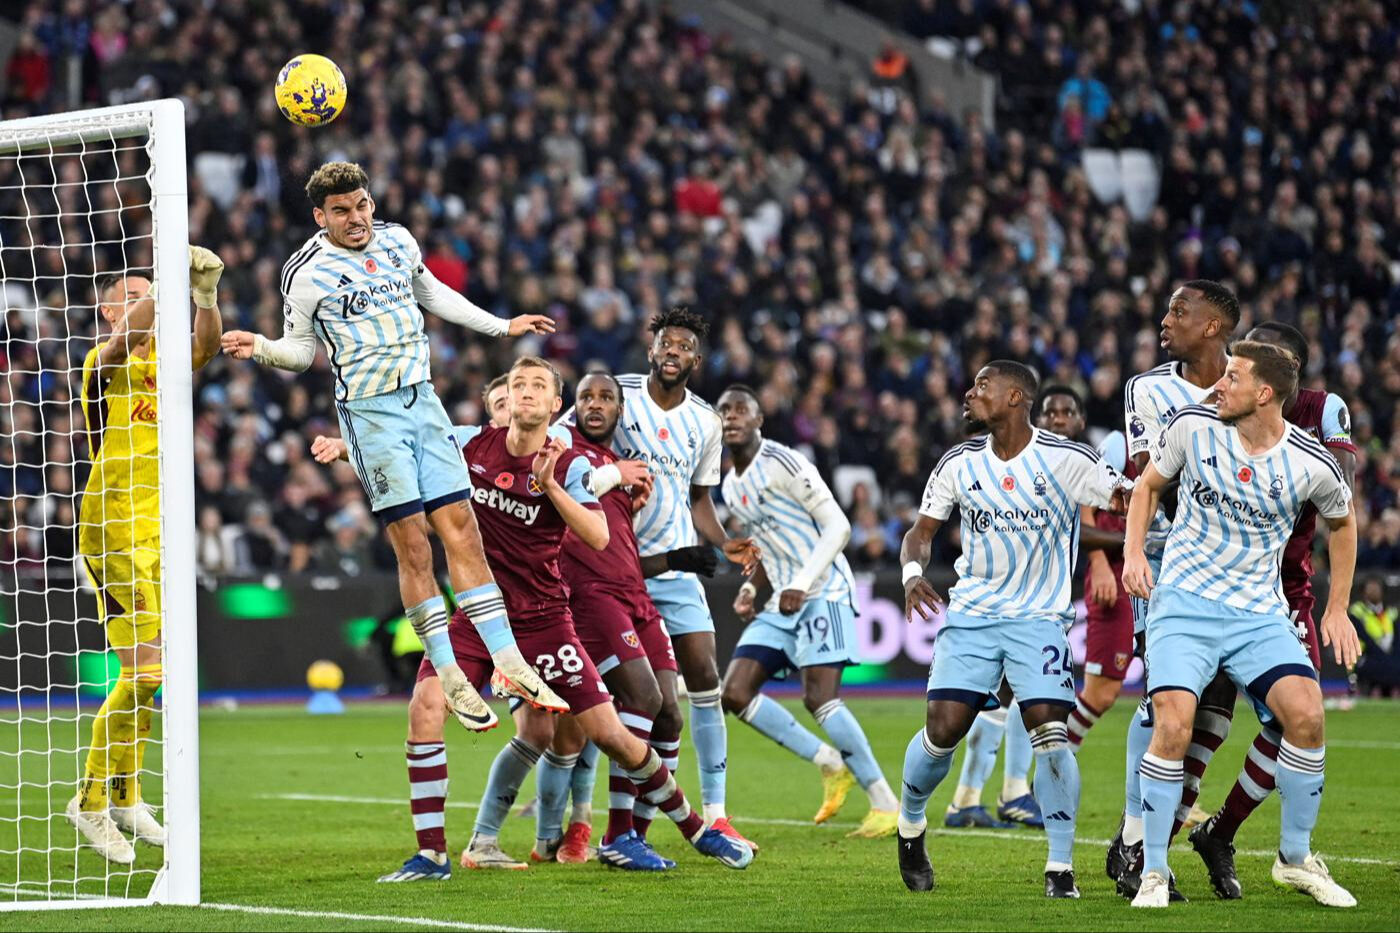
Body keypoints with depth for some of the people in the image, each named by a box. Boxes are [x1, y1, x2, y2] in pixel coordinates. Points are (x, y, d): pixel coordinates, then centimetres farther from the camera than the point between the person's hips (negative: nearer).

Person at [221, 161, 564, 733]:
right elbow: (300, 350, 2)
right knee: (413, 547, -7)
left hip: (422, 401, 5)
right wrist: (261, 348, -19)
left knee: (462, 532, 1)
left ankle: (510, 664, 3)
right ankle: (450, 680, 0)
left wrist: (501, 326, 30)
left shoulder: (397, 240, 9)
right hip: (370, 412, -5)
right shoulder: (307, 273, -6)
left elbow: (431, 293, 26)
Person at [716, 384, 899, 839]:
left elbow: (837, 526, -15)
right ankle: (831, 764, 6)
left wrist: (801, 584, -22)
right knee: (735, 694, -3)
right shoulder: (730, 487, 15)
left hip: (822, 592, -9)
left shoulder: (783, 464, -11)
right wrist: (752, 589, 9)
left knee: (819, 697, -18)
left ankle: (886, 804, -11)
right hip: (781, 602, 9)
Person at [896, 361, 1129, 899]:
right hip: (971, 613, 3)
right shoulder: (958, 465, 4)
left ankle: (1061, 868, -6)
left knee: (1050, 734, -16)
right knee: (942, 730, -7)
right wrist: (913, 574, -8)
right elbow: (922, 530, 11)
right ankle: (909, 826, 22)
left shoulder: (1065, 459, -8)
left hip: (1039, 617, -2)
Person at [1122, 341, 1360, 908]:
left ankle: (1295, 860, 3)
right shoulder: (1192, 426, -6)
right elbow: (1149, 484, 12)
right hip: (1184, 603, -1)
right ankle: (1153, 872, -5)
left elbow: (1341, 522, 14)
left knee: (1305, 714, -19)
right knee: (1173, 725, -20)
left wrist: (1337, 609, 14)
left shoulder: (1313, 466, -7)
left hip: (1260, 612, 1)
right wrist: (1134, 551, -3)